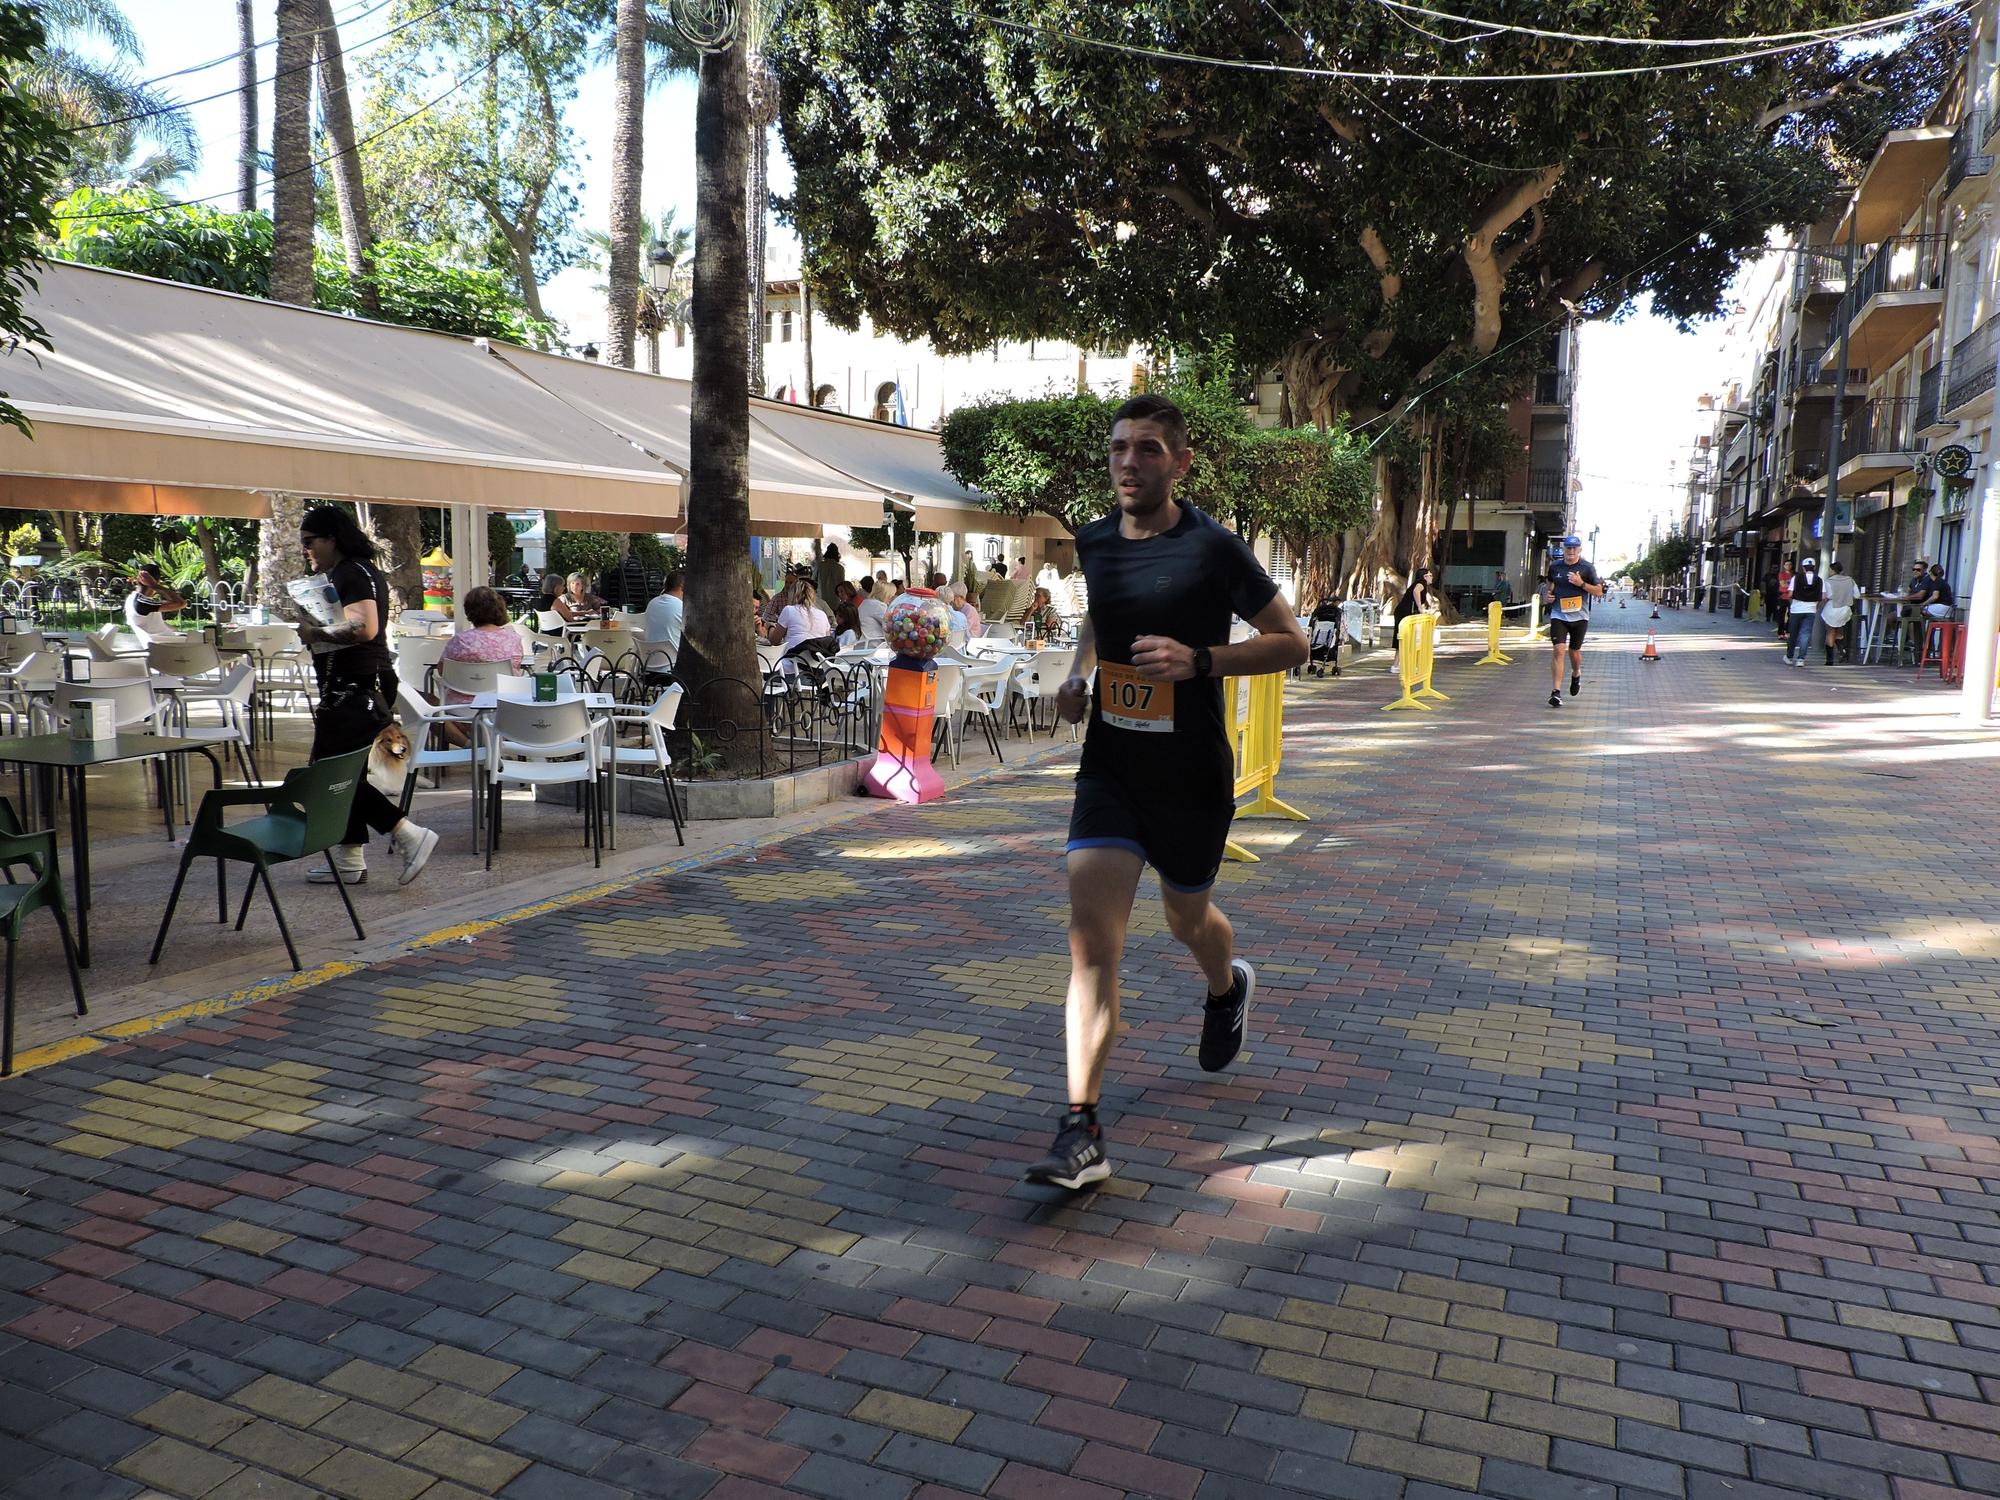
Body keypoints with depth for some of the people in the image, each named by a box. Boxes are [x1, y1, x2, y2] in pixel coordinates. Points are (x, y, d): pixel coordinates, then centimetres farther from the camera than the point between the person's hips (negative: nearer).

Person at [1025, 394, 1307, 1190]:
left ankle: (1227, 987, 56)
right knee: (1092, 934, -11)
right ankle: (1082, 1132, -10)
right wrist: (1077, 674, 6)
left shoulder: (1213, 548, -12)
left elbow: (1291, 642, -6)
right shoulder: (1094, 542, 3)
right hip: (1109, 770, 3)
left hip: (1193, 777, -3)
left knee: (1186, 917, 18)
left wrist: (1199, 659, -20)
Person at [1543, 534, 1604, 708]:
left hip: (1579, 616, 0)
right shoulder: (1555, 566, 5)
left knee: (1574, 651, 11)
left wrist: (1581, 584, -16)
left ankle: (1576, 674, 46)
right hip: (1558, 615, 0)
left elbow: (1599, 592, -1)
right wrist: (1547, 594, 2)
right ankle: (1556, 692, -16)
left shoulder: (1587, 568, -2)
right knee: (1559, 650, -13)